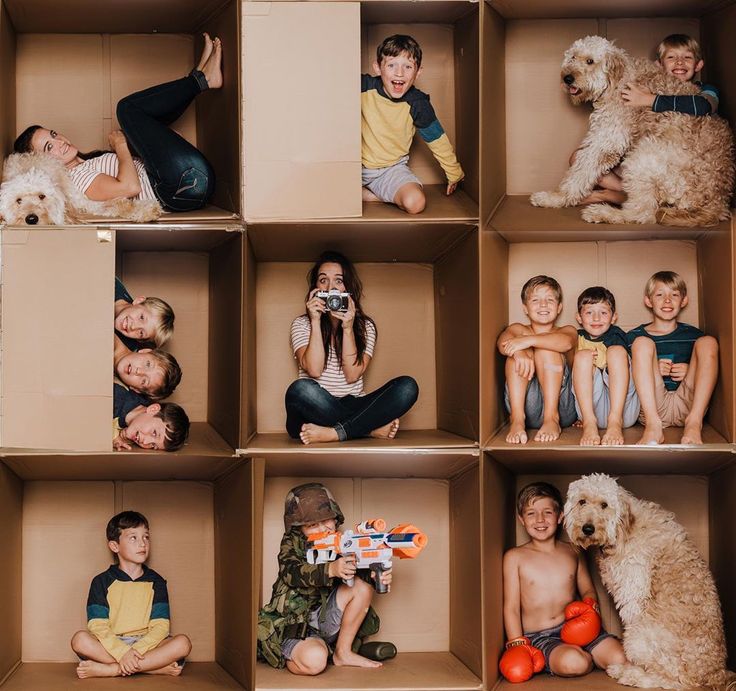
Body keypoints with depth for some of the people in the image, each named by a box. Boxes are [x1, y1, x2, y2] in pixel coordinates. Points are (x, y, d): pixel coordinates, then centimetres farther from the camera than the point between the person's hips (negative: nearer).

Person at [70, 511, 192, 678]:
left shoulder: (156, 582, 7)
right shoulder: (102, 581, 4)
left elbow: (160, 626, -2)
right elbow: (97, 626, -7)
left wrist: (136, 651, -20)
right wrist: (123, 652, -23)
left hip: (145, 645, 1)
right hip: (112, 645, -1)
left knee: (183, 643, -25)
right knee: (80, 640, -30)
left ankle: (110, 669, -26)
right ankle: (158, 666, -29)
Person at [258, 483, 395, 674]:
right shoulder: (291, 545, -5)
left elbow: (358, 574, -4)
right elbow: (293, 573, -24)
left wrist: (377, 576, -28)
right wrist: (331, 569, -41)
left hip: (324, 618, 5)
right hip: (294, 624, -5)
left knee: (362, 587, -14)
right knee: (314, 661, -35)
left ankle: (343, 652, -6)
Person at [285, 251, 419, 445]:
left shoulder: (365, 326, 10)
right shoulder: (302, 324, 6)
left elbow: (352, 375, -5)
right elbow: (313, 370, -11)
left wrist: (348, 328, -12)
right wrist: (316, 322, -12)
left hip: (352, 408, 2)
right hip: (316, 411, -2)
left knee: (407, 387, -21)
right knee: (301, 389, -37)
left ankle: (333, 433, -29)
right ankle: (373, 428, -23)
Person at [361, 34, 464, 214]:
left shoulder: (417, 104, -11)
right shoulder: (364, 87, -14)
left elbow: (437, 140, 2)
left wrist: (454, 173, 13)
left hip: (392, 169, 0)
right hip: (356, 164, 0)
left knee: (415, 203, -26)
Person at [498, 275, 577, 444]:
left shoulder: (567, 331, 16)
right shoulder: (518, 330, 18)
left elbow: (566, 342, -13)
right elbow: (503, 342, -9)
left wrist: (529, 340, -26)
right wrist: (519, 352, -32)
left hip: (561, 406, -1)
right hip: (526, 407, 1)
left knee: (546, 348, -16)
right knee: (519, 352, -16)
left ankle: (552, 418, -29)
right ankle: (517, 419, -31)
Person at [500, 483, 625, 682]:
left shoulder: (573, 552, 10)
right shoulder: (515, 557, 0)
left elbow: (587, 590, 20)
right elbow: (511, 608, -1)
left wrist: (590, 606, -4)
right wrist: (517, 646, -12)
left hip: (574, 629, 3)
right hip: (538, 636, -3)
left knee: (621, 658, -20)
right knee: (573, 662, -34)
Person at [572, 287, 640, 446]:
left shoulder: (616, 335, 10)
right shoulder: (577, 339, 16)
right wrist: (585, 360, -4)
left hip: (623, 408, -1)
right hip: (590, 406, 1)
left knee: (617, 350, -18)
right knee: (583, 355, -17)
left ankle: (615, 422, -34)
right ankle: (589, 422, -34)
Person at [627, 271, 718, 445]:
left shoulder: (693, 335, 17)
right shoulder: (634, 336, 11)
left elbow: (709, 373, 20)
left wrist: (690, 371, -2)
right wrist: (653, 370, -10)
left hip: (687, 404, 1)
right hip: (651, 406, -1)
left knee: (708, 342, -10)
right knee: (643, 343, -16)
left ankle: (694, 423, -27)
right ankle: (652, 425, -33)